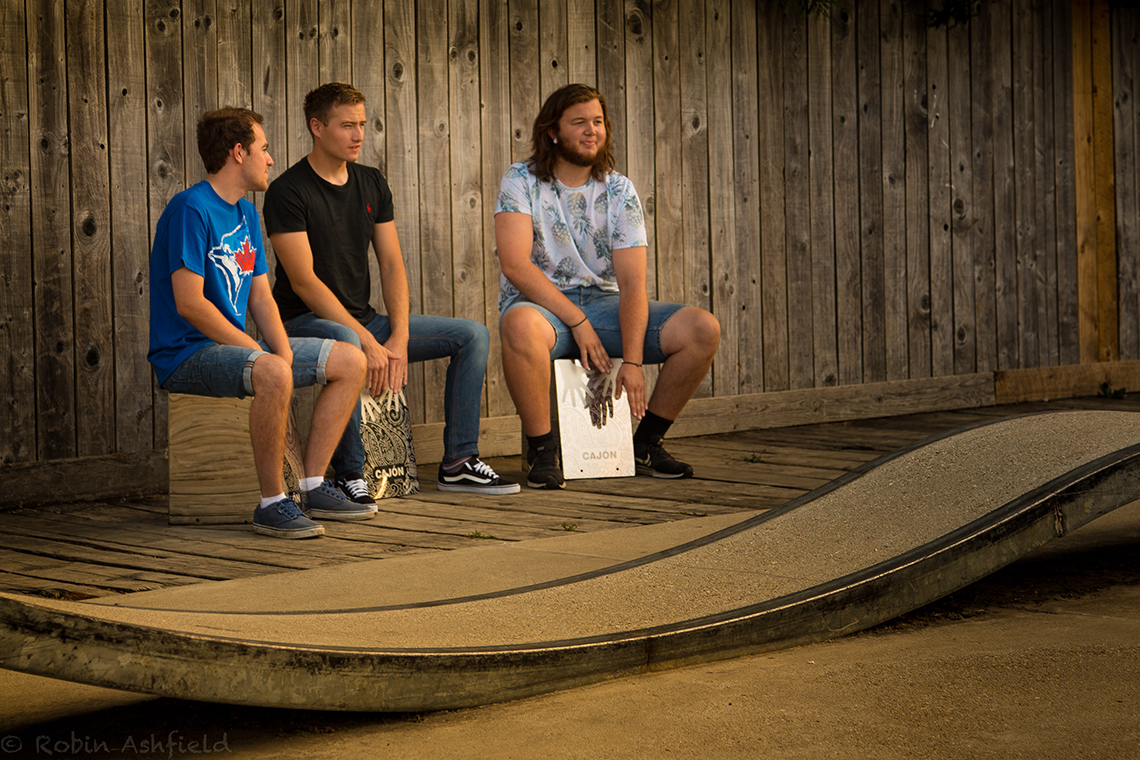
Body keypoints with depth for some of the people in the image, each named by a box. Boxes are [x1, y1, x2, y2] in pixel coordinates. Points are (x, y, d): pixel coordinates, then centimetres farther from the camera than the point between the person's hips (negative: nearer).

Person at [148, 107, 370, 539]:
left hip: (235, 345, 10)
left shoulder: (246, 214, 15)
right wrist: (265, 355, -18)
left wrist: (284, 352, -7)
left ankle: (314, 487, 3)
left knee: (350, 362, 4)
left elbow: (261, 297, 13)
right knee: (272, 374, -38)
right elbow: (190, 303, -21)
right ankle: (272, 504, -26)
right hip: (186, 354, -10)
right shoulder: (191, 210, -14)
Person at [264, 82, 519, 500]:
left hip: (363, 320, 7)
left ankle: (458, 462, 0)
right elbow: (303, 281, -19)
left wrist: (399, 339, -11)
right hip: (304, 321, -7)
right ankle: (349, 476, -31)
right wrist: (368, 341, -25)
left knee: (473, 334, -1)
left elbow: (392, 265, 5)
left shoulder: (372, 184, 10)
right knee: (345, 342, -42)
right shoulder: (288, 192, -12)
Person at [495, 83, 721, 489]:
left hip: (603, 303, 4)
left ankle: (647, 444, 2)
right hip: (540, 304, -4)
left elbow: (632, 282, -7)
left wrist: (632, 362, -18)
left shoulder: (619, 191, 2)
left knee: (703, 329, -15)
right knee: (521, 326, -42)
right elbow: (515, 265, -17)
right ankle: (542, 452, -23)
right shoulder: (521, 181, -5)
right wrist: (577, 322, -21)